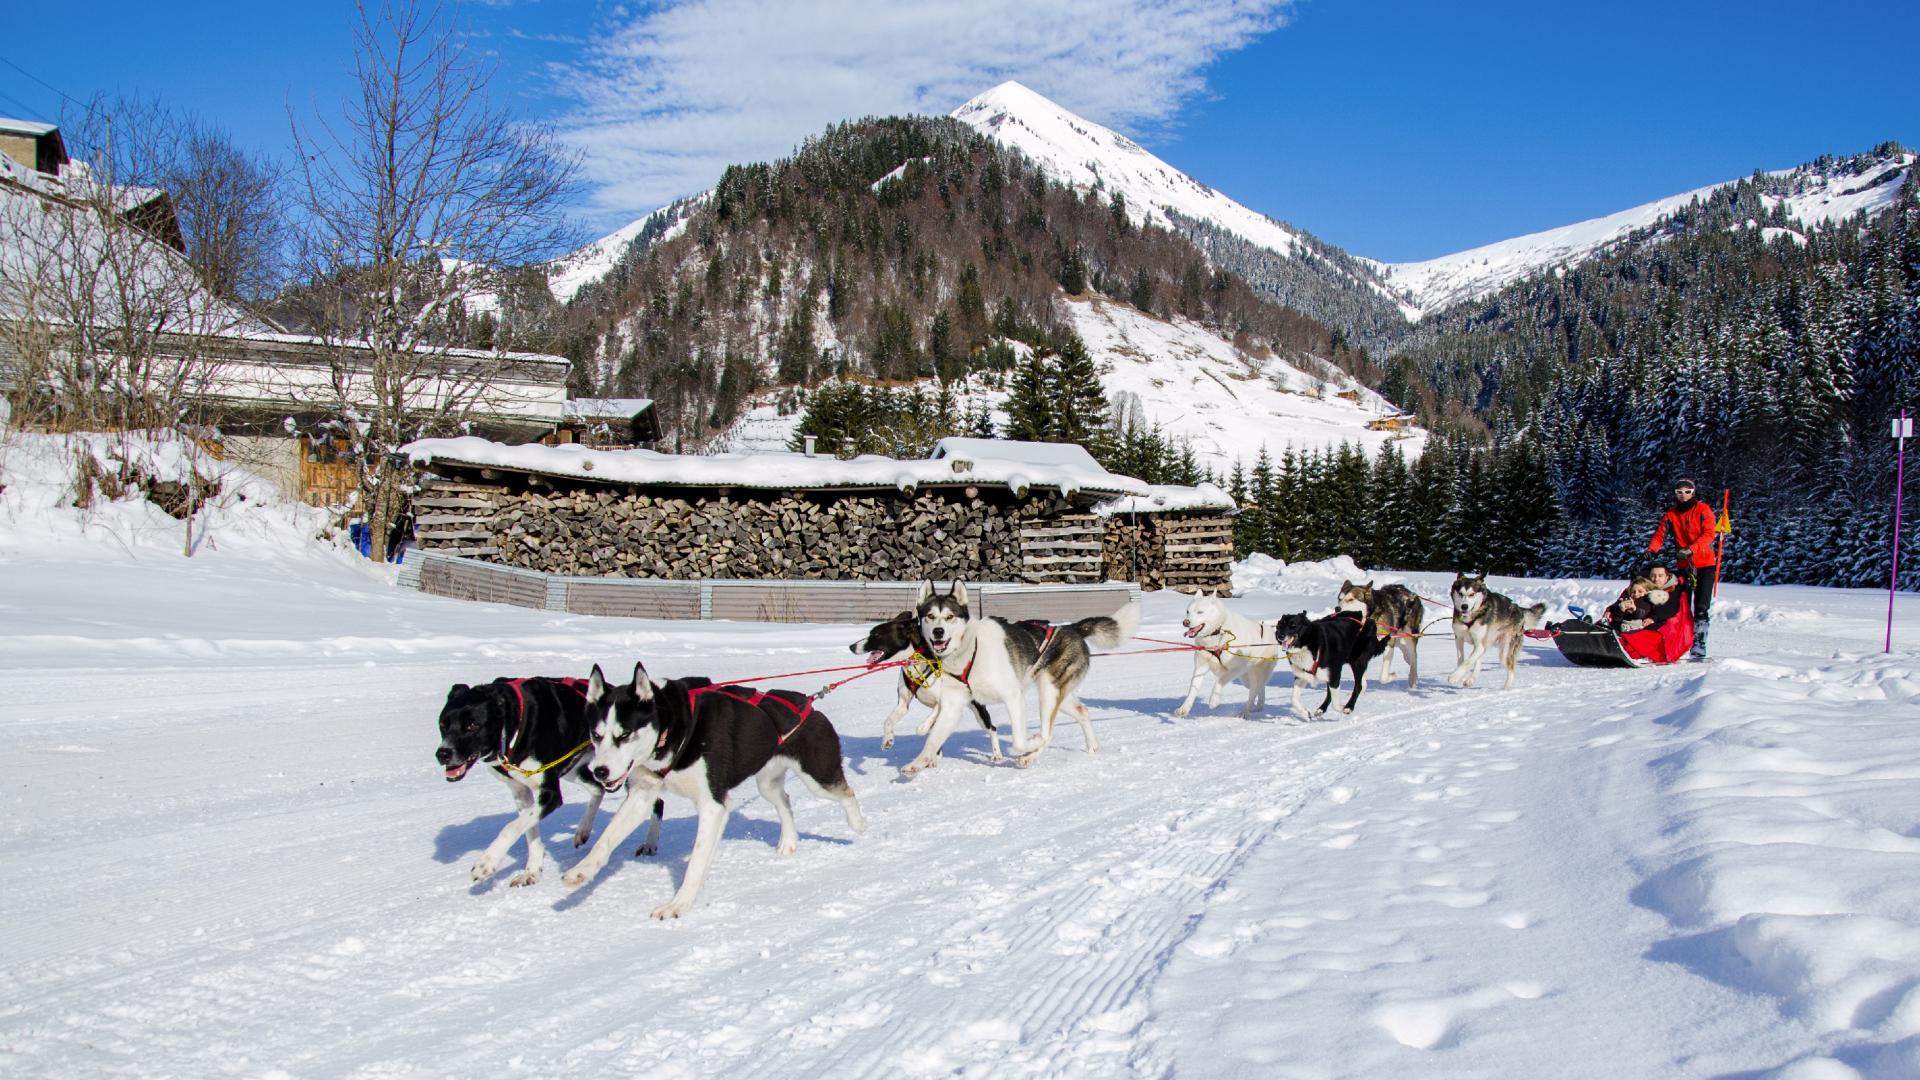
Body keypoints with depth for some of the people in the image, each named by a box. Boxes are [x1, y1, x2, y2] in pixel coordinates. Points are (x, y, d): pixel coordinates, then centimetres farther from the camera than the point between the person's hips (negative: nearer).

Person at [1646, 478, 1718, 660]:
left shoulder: (1703, 510, -3)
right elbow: (1660, 534, 0)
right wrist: (1650, 550, -21)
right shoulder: (1671, 514, 7)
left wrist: (1691, 549, -28)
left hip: (1705, 564, -3)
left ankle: (1699, 645, -10)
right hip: (1684, 564, 4)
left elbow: (1709, 534, -14)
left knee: (1701, 607, -9)